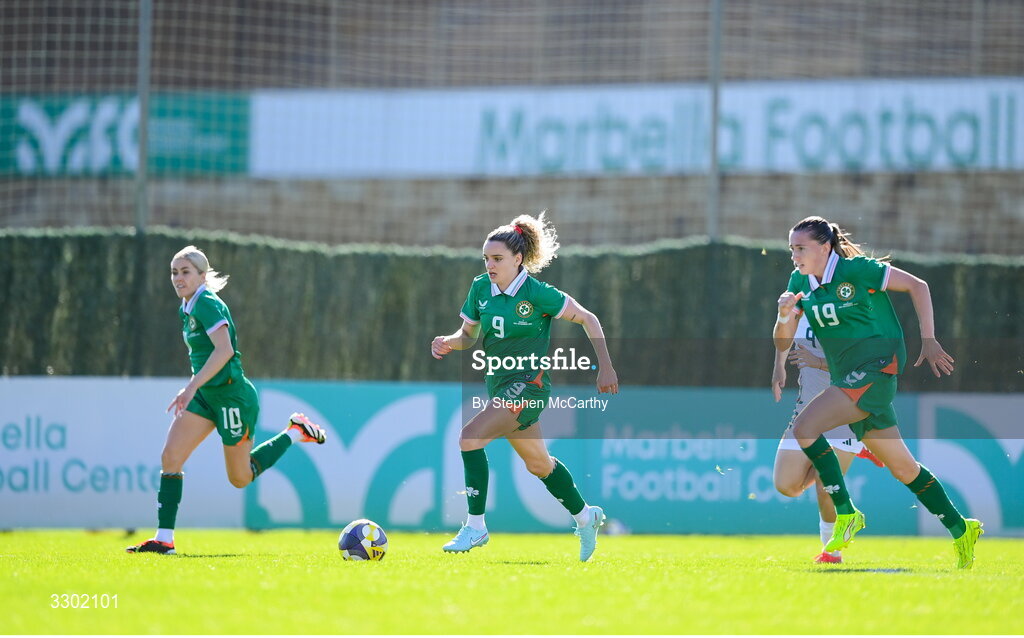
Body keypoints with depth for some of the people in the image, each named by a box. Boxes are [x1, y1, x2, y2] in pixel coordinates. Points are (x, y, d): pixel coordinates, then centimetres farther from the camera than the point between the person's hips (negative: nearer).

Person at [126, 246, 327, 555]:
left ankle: (295, 432, 22)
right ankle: (164, 539, -6)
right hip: (206, 395, 9)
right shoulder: (187, 308, 10)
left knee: (240, 478, 5)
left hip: (232, 395, -9)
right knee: (170, 457, -6)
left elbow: (224, 350, -31)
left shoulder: (207, 305, -19)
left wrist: (192, 386, -35)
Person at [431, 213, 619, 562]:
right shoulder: (480, 288, 3)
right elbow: (468, 335, 14)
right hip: (500, 385, 8)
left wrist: (605, 366, -7)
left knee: (470, 437, -23)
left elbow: (588, 319, -7)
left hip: (528, 384, -8)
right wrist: (448, 343, -9)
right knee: (538, 463, 19)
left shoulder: (537, 293, -15)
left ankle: (476, 526, -18)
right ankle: (585, 517, 41)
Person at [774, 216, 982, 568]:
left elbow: (917, 286, -5)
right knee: (902, 467, 11)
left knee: (804, 427, -23)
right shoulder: (799, 282, 8)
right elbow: (782, 343, 9)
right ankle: (960, 529, 23)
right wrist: (785, 316, -12)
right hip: (846, 377, 8)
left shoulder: (857, 270, -11)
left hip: (877, 365, -8)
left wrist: (929, 341, -8)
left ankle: (846, 515, -16)